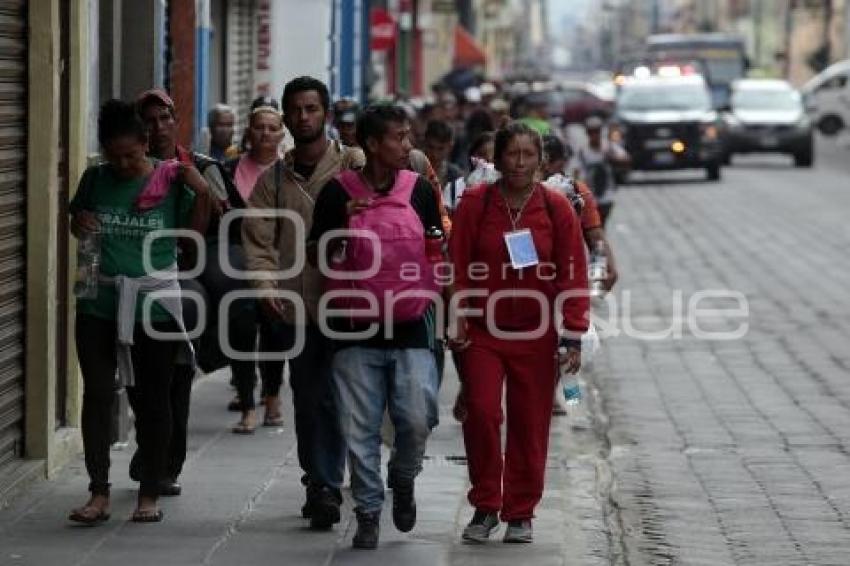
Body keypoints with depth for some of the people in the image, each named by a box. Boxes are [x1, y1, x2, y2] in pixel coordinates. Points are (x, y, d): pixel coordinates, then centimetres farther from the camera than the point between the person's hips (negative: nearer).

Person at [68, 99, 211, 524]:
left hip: (155, 307, -2)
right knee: (97, 394, -1)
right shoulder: (95, 180, 3)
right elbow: (77, 224, 17)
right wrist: (79, 223, -5)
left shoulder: (171, 179, -5)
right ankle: (99, 493, 3)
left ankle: (150, 494, 15)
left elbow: (193, 233, 2)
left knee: (152, 399, 6)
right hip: (99, 305, 2)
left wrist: (202, 193, -12)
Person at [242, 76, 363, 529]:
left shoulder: (352, 166, 1)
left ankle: (326, 487, -5)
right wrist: (266, 287, -11)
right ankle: (318, 483, 22)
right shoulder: (273, 179, 11)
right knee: (305, 399, 11)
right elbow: (259, 240, 4)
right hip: (293, 305, 4)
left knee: (330, 397, -8)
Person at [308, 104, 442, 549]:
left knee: (417, 420, -7)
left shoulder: (419, 190, 4)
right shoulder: (338, 192, -1)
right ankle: (368, 512, 14)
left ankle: (403, 481, 23)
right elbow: (316, 257, 3)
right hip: (356, 330, -1)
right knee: (360, 429, 1)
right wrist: (343, 224, -16)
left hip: (410, 329, 1)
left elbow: (437, 253, 14)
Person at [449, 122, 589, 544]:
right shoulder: (475, 203, -2)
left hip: (536, 335, 1)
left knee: (530, 425, 4)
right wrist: (457, 321, -6)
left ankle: (520, 513, 17)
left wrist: (573, 335, -3)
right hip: (482, 331, -1)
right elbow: (458, 267, 0)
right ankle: (484, 507, 5)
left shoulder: (556, 207, -1)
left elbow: (573, 273, 0)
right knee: (482, 413, -11)